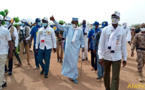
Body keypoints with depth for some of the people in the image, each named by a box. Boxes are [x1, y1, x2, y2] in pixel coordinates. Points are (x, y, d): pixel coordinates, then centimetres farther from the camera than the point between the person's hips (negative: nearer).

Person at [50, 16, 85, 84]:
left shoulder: (80, 30, 2)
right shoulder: (68, 27, 0)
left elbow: (82, 39, 11)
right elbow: (60, 27, -3)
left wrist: (82, 46, 3)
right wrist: (54, 20, -12)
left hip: (76, 48, 0)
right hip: (68, 47, 0)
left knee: (74, 62, 5)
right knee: (68, 61, 6)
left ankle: (73, 76, 21)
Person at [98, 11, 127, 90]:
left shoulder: (122, 31, -2)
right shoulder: (105, 30, -5)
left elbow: (124, 45, 3)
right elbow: (101, 43, -5)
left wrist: (125, 58, 4)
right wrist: (100, 56, -9)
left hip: (117, 57, 0)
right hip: (106, 56, 1)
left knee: (115, 78, -1)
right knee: (106, 74, 17)